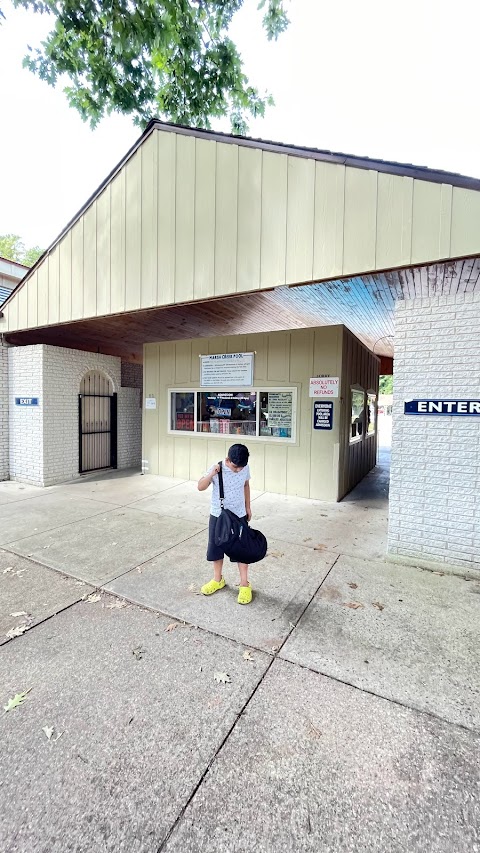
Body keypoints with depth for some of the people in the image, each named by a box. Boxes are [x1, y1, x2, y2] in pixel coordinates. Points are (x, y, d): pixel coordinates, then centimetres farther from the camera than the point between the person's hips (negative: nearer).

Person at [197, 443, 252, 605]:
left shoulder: (245, 468, -10)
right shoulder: (216, 469, -18)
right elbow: (200, 487, -19)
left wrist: (248, 507, 11)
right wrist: (211, 474, -35)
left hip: (239, 516, 1)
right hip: (218, 516, 0)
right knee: (215, 548, 12)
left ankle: (244, 584, 23)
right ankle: (217, 580, 34)